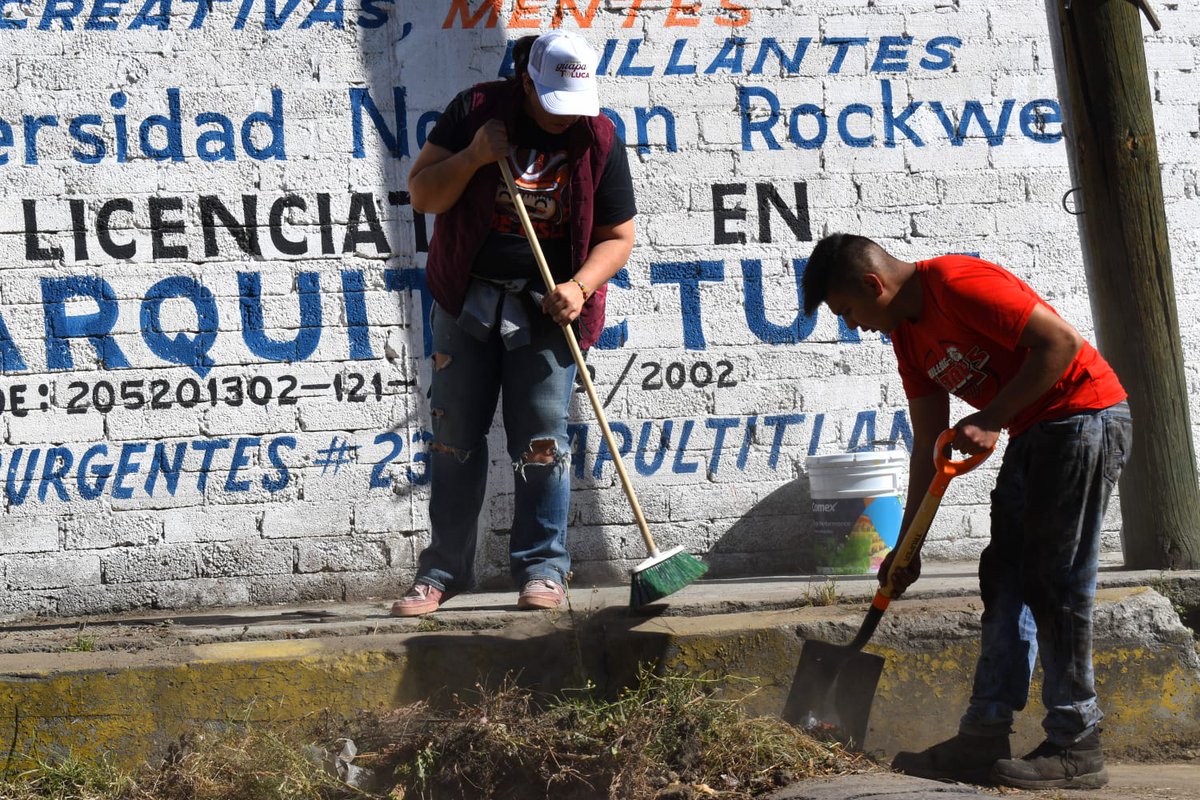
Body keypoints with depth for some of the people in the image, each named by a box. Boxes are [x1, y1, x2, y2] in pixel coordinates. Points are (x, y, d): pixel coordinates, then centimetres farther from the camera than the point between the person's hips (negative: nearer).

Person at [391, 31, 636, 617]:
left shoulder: (599, 140, -5)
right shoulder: (475, 111, -5)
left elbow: (617, 237, 0)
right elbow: (421, 195, -3)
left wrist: (580, 286, -17)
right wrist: (472, 157, -19)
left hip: (544, 310, -1)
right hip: (466, 299, 1)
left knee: (540, 438, -5)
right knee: (455, 437, 3)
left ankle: (543, 569, 4)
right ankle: (444, 570, 11)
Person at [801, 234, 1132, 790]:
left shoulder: (958, 283, -18)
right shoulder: (907, 332, 11)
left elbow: (1060, 342, -23)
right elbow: (929, 445, 13)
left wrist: (990, 420, -21)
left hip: (1083, 418, -10)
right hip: (1032, 436, 10)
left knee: (1055, 583, -8)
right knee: (1005, 579, 8)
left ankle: (1075, 749, -3)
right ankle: (983, 740, 10)